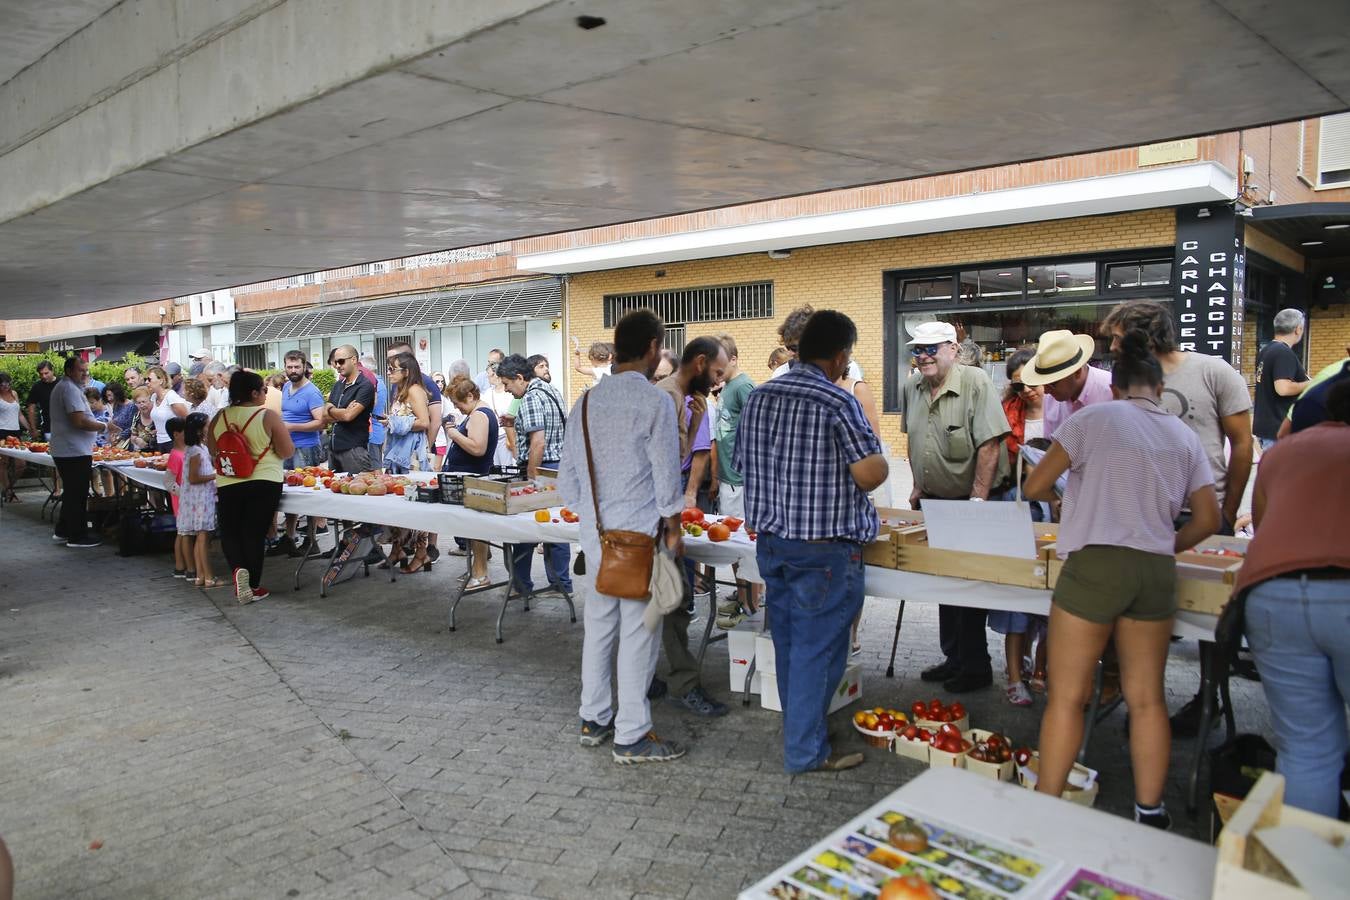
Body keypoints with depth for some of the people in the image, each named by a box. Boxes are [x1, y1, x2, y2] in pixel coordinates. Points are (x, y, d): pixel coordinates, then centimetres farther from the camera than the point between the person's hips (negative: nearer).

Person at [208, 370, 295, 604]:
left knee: (230, 532, 16)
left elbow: (213, 451, 13)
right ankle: (254, 586, 10)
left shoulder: (219, 418, 2)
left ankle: (238, 568, -8)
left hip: (228, 484, 3)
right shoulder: (268, 417, -9)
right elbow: (288, 451, -8)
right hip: (264, 482, -3)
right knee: (254, 534, 5)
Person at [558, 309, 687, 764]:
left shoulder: (586, 402, 7)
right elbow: (666, 477, -8)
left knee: (598, 626, 16)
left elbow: (567, 481, 11)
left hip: (594, 534, 7)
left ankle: (594, 720, 28)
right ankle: (631, 736, 10)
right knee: (638, 633, 2)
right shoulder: (654, 402, -11)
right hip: (638, 534, -6)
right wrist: (673, 532, 2)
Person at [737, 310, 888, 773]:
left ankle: (798, 731, 33)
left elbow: (744, 463, 14)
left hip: (770, 540, 7)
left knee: (788, 642, 18)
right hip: (824, 548, -7)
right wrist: (879, 461, 1)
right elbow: (871, 473, -20)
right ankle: (806, 752, 13)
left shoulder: (758, 396, 6)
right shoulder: (838, 402, -15)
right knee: (817, 648, 4)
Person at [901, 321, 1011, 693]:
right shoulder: (911, 388, 5)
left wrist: (977, 501, -23)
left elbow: (989, 445, -21)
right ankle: (953, 657, 28)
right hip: (933, 500, 7)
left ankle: (976, 667, 14)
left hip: (970, 499, -7)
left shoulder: (975, 382, -16)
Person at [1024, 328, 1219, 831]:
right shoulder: (1185, 437, 13)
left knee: (1067, 697, 3)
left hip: (1094, 564, -5)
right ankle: (1150, 813, 23)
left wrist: (1065, 496, 18)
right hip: (1157, 573, 5)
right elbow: (1208, 520, 11)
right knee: (1147, 698, 15)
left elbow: (1035, 487, -3)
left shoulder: (1092, 420, -1)